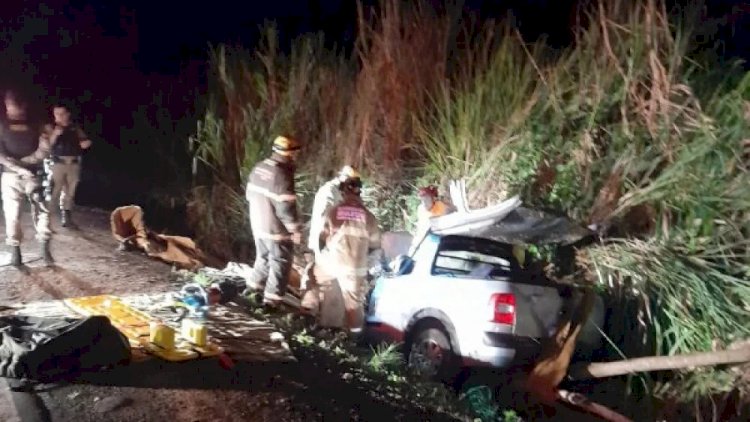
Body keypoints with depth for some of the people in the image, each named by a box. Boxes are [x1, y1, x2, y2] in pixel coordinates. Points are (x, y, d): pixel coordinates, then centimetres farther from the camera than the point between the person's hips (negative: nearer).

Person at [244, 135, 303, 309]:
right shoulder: (282, 175, -24)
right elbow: (286, 208, -24)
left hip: (258, 225, 8)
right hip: (276, 229, -8)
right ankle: (272, 300, 9)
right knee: (280, 263, 6)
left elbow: (250, 194, 13)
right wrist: (296, 230, -14)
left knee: (264, 257, 25)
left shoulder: (258, 168, 1)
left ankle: (253, 287, 36)